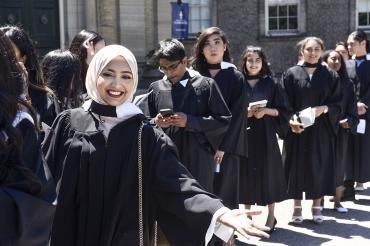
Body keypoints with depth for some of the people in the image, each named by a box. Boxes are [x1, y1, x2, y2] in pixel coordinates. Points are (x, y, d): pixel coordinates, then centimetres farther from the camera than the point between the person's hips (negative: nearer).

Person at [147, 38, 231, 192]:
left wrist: (190, 121, -14)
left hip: (198, 162, -3)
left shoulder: (206, 85, -1)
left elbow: (224, 121, -4)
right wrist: (156, 123, -8)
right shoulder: (155, 88, 8)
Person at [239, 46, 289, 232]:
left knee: (267, 172, 1)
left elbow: (282, 110, 3)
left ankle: (271, 215, 12)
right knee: (246, 173, 4)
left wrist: (266, 111, -14)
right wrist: (244, 112, -12)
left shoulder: (271, 84, 3)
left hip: (265, 134, -1)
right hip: (244, 134, 1)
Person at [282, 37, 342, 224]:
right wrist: (291, 120, -18)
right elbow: (285, 103, -2)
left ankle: (316, 206, 18)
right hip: (297, 128, -1)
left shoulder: (330, 76, 6)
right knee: (297, 165, 2)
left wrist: (324, 108, -15)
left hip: (321, 130, 1)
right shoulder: (291, 74, 2)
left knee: (319, 166, 5)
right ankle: (297, 207, 13)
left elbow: (337, 103, 4)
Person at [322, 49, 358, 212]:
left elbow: (351, 107, 8)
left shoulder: (346, 83, 8)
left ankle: (337, 201, 16)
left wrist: (349, 120, -6)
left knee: (339, 165, 7)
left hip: (340, 129, 3)